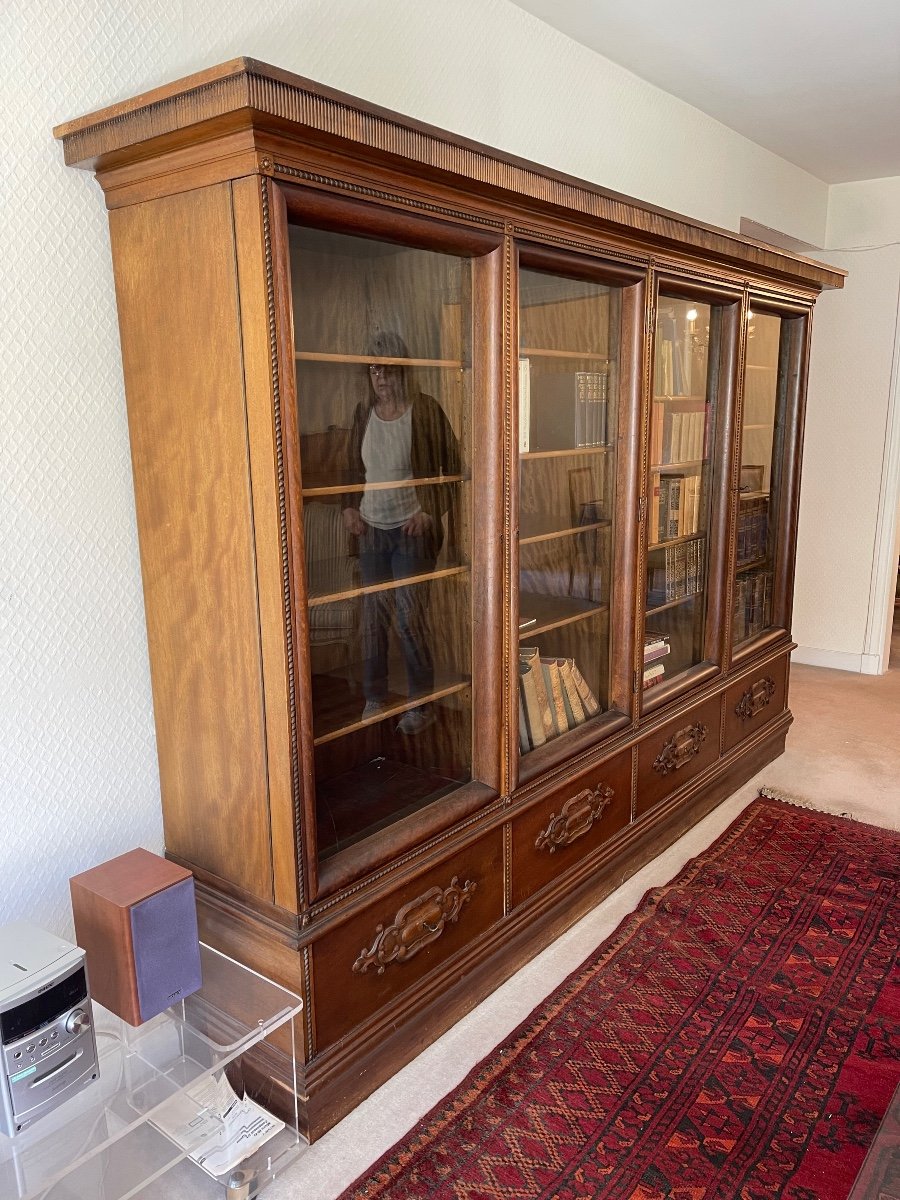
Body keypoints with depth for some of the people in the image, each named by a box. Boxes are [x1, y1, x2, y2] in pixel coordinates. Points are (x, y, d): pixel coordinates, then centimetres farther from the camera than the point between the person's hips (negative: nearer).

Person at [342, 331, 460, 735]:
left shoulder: (425, 409, -8)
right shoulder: (364, 411, 6)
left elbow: (452, 464, -4)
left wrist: (431, 511, -12)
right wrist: (349, 507, 4)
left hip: (412, 529, -4)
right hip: (372, 528, 5)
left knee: (410, 617, -3)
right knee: (373, 615, 9)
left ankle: (421, 704, 12)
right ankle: (374, 697, 24)